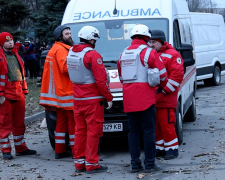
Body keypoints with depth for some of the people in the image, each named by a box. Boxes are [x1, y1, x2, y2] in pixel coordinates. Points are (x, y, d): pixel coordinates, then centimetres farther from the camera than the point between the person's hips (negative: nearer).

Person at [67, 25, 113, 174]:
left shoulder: (71, 53, 8)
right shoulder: (92, 55, -16)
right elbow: (101, 80, -17)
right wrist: (109, 97, -8)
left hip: (77, 99, 8)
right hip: (92, 99, -8)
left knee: (80, 130, 13)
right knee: (93, 131, -1)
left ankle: (79, 162, 18)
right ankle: (92, 164, 1)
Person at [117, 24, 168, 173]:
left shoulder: (123, 55, 15)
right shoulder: (148, 52, -6)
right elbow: (162, 74, -3)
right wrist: (162, 85, 17)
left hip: (129, 99, 6)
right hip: (145, 99, -6)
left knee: (133, 131, 10)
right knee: (149, 131, 0)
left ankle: (135, 163, 9)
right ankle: (150, 164, 1)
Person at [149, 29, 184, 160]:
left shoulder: (172, 55, -5)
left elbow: (177, 76, -13)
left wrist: (163, 90, -17)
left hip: (166, 99, -7)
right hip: (151, 99, 7)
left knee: (167, 124, -7)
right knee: (155, 125, 10)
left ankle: (172, 149, 2)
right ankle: (160, 148, 19)